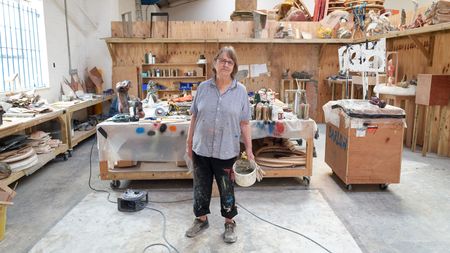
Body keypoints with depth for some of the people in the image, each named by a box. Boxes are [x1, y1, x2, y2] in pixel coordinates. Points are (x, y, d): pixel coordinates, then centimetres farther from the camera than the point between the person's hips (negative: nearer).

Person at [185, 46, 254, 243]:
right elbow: (194, 117, 5)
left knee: (227, 190, 13)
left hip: (226, 151, -2)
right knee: (201, 187, 16)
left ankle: (229, 223, 33)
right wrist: (189, 142, 7)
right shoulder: (203, 88, 0)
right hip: (201, 149, 2)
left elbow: (244, 123, -2)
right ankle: (201, 219, 38)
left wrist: (249, 149, -3)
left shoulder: (240, 90, -4)